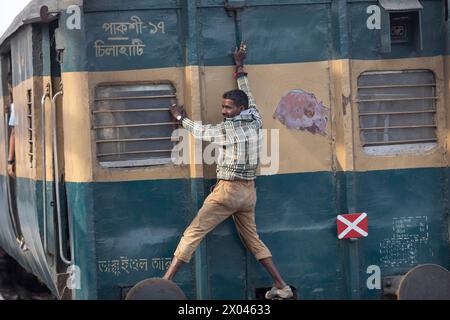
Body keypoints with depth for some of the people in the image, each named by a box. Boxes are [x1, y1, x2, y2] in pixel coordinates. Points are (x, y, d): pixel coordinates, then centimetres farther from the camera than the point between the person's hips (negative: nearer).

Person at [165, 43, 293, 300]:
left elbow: (200, 131, 5)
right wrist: (240, 67, 29)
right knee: (254, 240, 16)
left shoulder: (228, 129, -10)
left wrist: (181, 117, 22)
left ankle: (163, 285, -10)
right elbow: (248, 96, 19)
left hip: (227, 190, -6)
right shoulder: (256, 123, 3)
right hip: (249, 191, 6)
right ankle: (282, 288, 10)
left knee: (192, 235, -5)